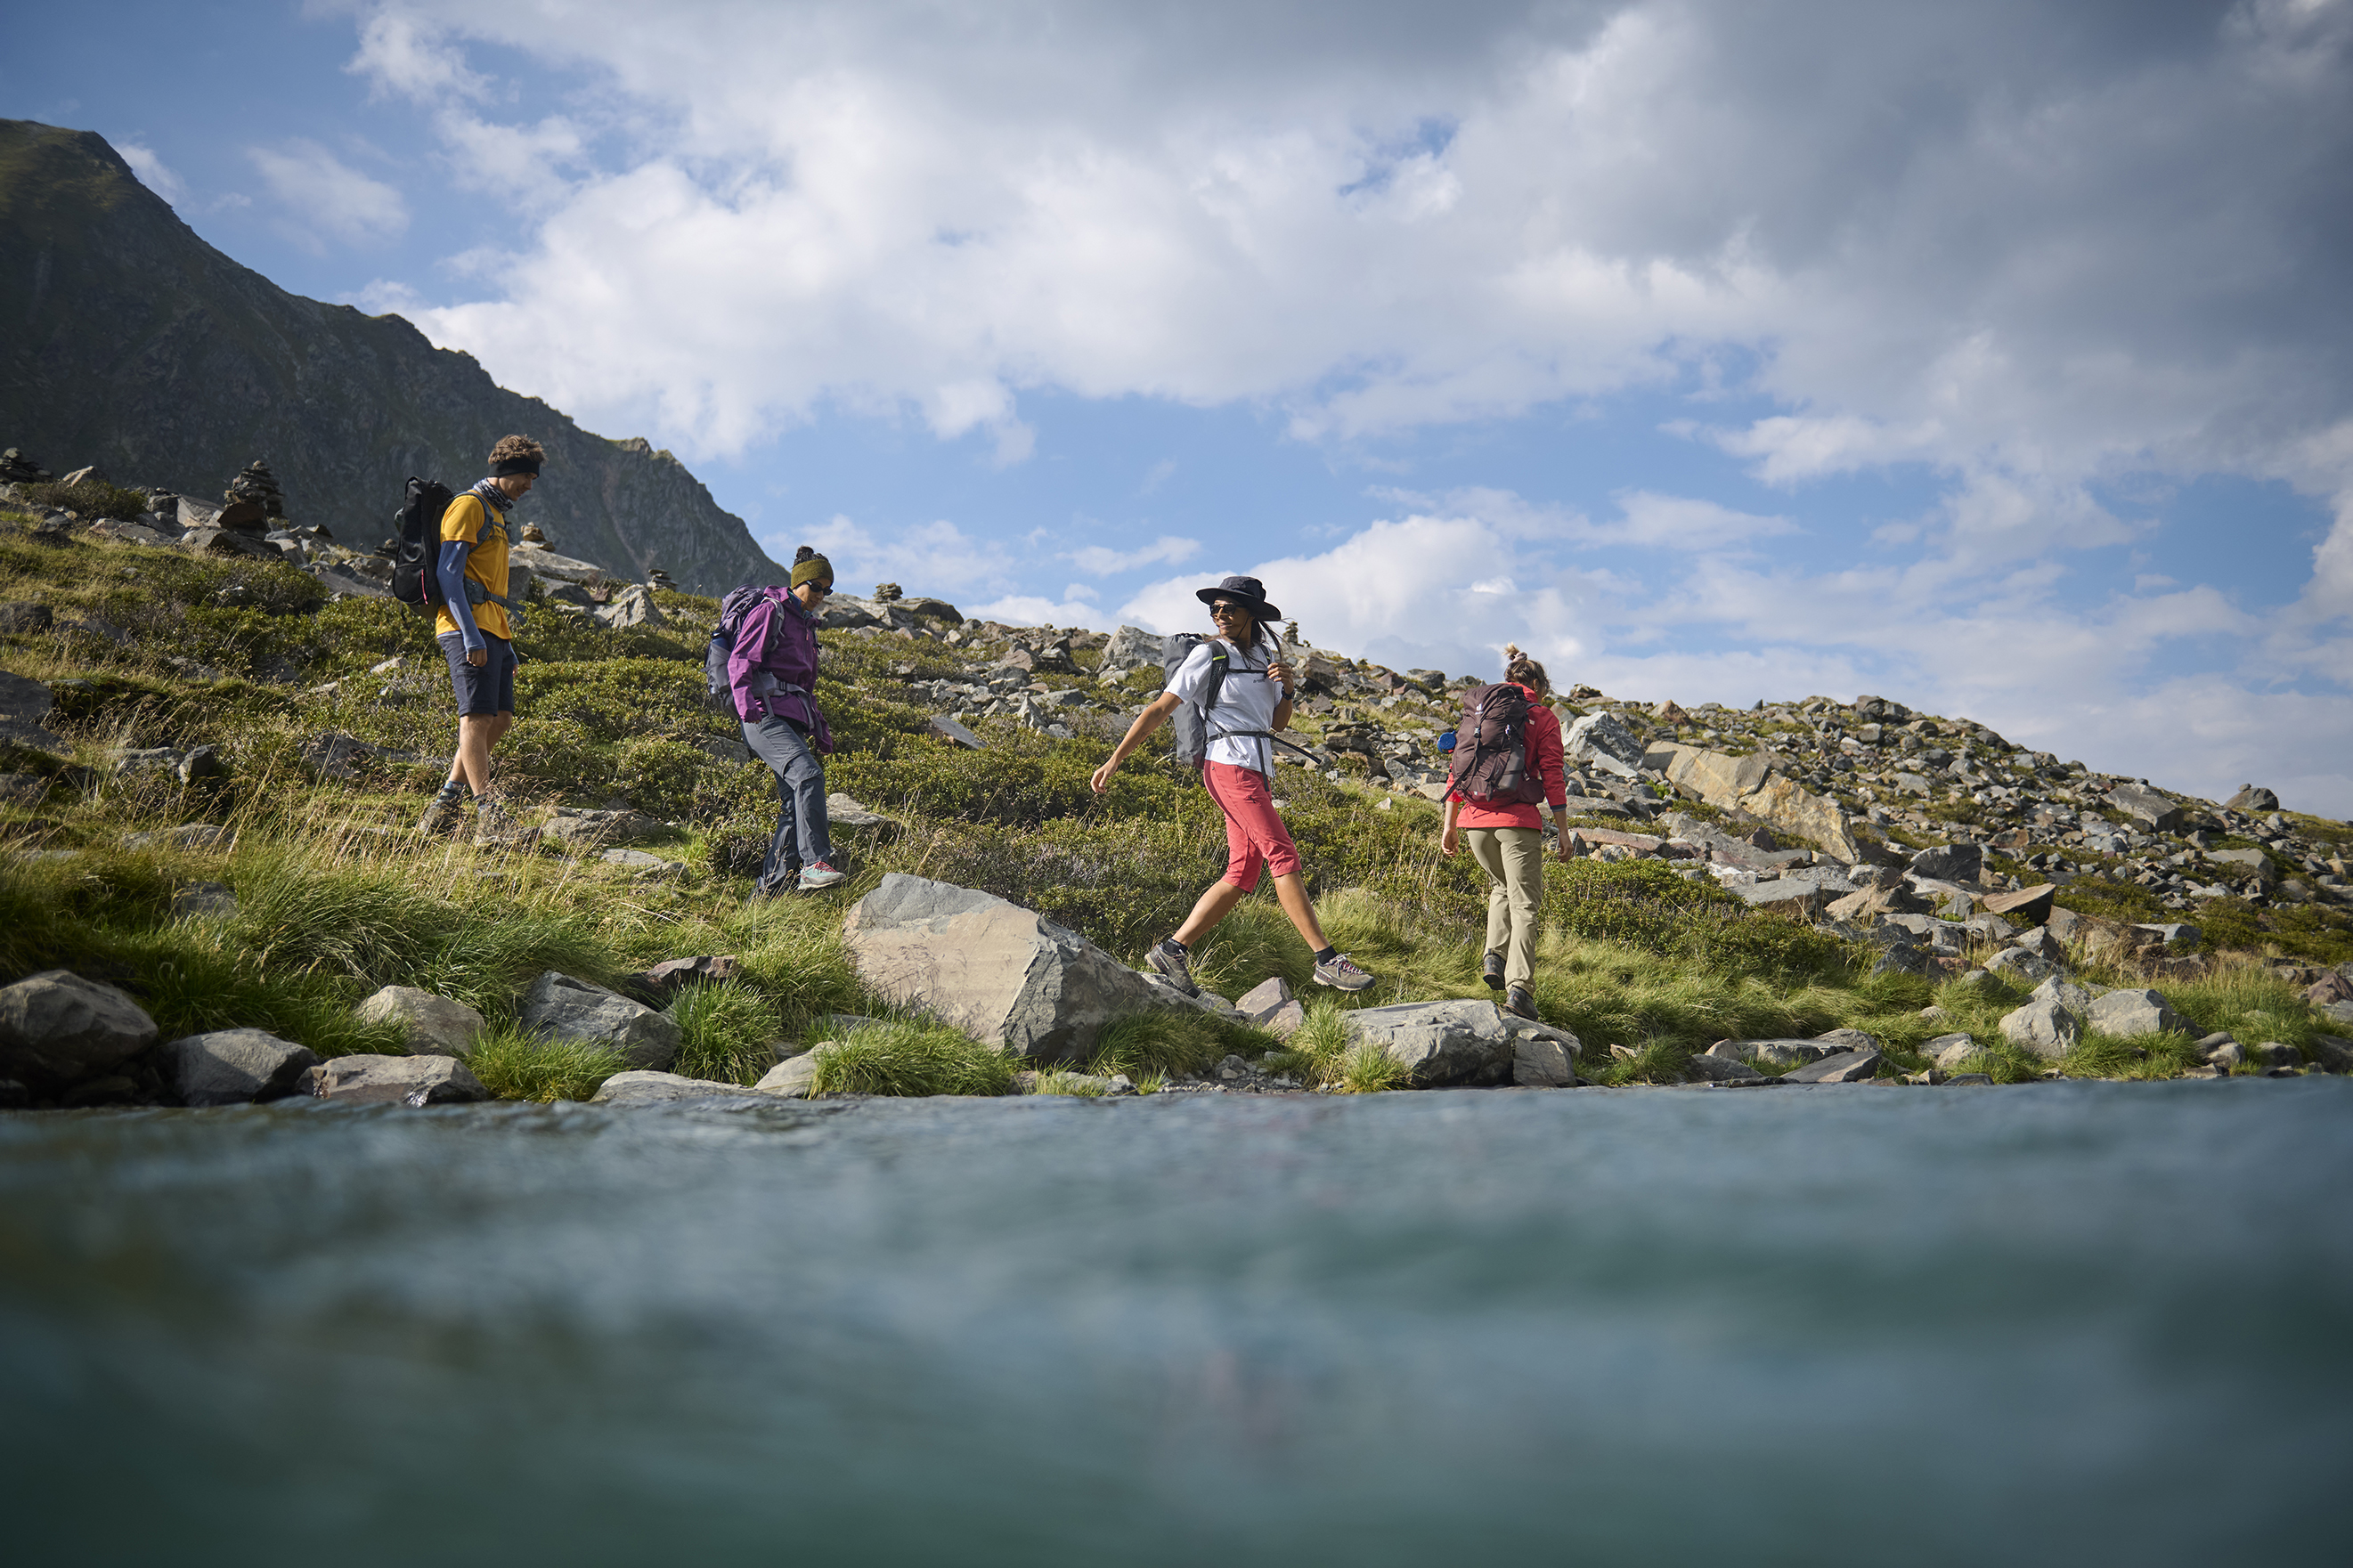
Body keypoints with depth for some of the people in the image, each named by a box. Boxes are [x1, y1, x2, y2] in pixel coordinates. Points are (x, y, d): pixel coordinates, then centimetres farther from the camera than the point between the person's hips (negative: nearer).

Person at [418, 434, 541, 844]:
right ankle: (487, 816, -18)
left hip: (493, 630, 10)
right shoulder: (468, 506, -4)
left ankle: (447, 804, 12)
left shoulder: (497, 514, 25)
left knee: (500, 719, 6)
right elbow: (448, 573, -14)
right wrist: (471, 636, -22)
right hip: (468, 628, -10)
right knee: (477, 716, -14)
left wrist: (507, 646, 24)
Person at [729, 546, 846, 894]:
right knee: (808, 774, -28)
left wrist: (820, 728, 28)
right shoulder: (769, 612, -1)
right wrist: (745, 704, -26)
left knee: (795, 806, -1)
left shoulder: (806, 624, 26)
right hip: (765, 716, -9)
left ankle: (770, 890, 2)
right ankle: (815, 864, -35)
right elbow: (740, 662, -11)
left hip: (794, 721, 9)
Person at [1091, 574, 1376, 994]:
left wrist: (1287, 689, -2)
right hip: (1230, 766, -8)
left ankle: (1172, 949, 7)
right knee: (1284, 856, -14)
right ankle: (1326, 960, -14)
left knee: (1243, 875, 2)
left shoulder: (1264, 654, 17)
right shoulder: (1209, 654, -3)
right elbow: (1160, 709, -5)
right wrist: (1115, 759, -9)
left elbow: (1279, 723, 20)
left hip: (1259, 770, 8)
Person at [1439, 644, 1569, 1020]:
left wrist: (1450, 824, 16)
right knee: (1524, 904, -1)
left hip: (1475, 819, 4)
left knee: (1502, 887, 27)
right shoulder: (1542, 717, 4)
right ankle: (1519, 987, -13)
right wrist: (1562, 829, 1)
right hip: (1517, 818, -4)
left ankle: (1495, 954, 8)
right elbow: (1552, 777, -2)